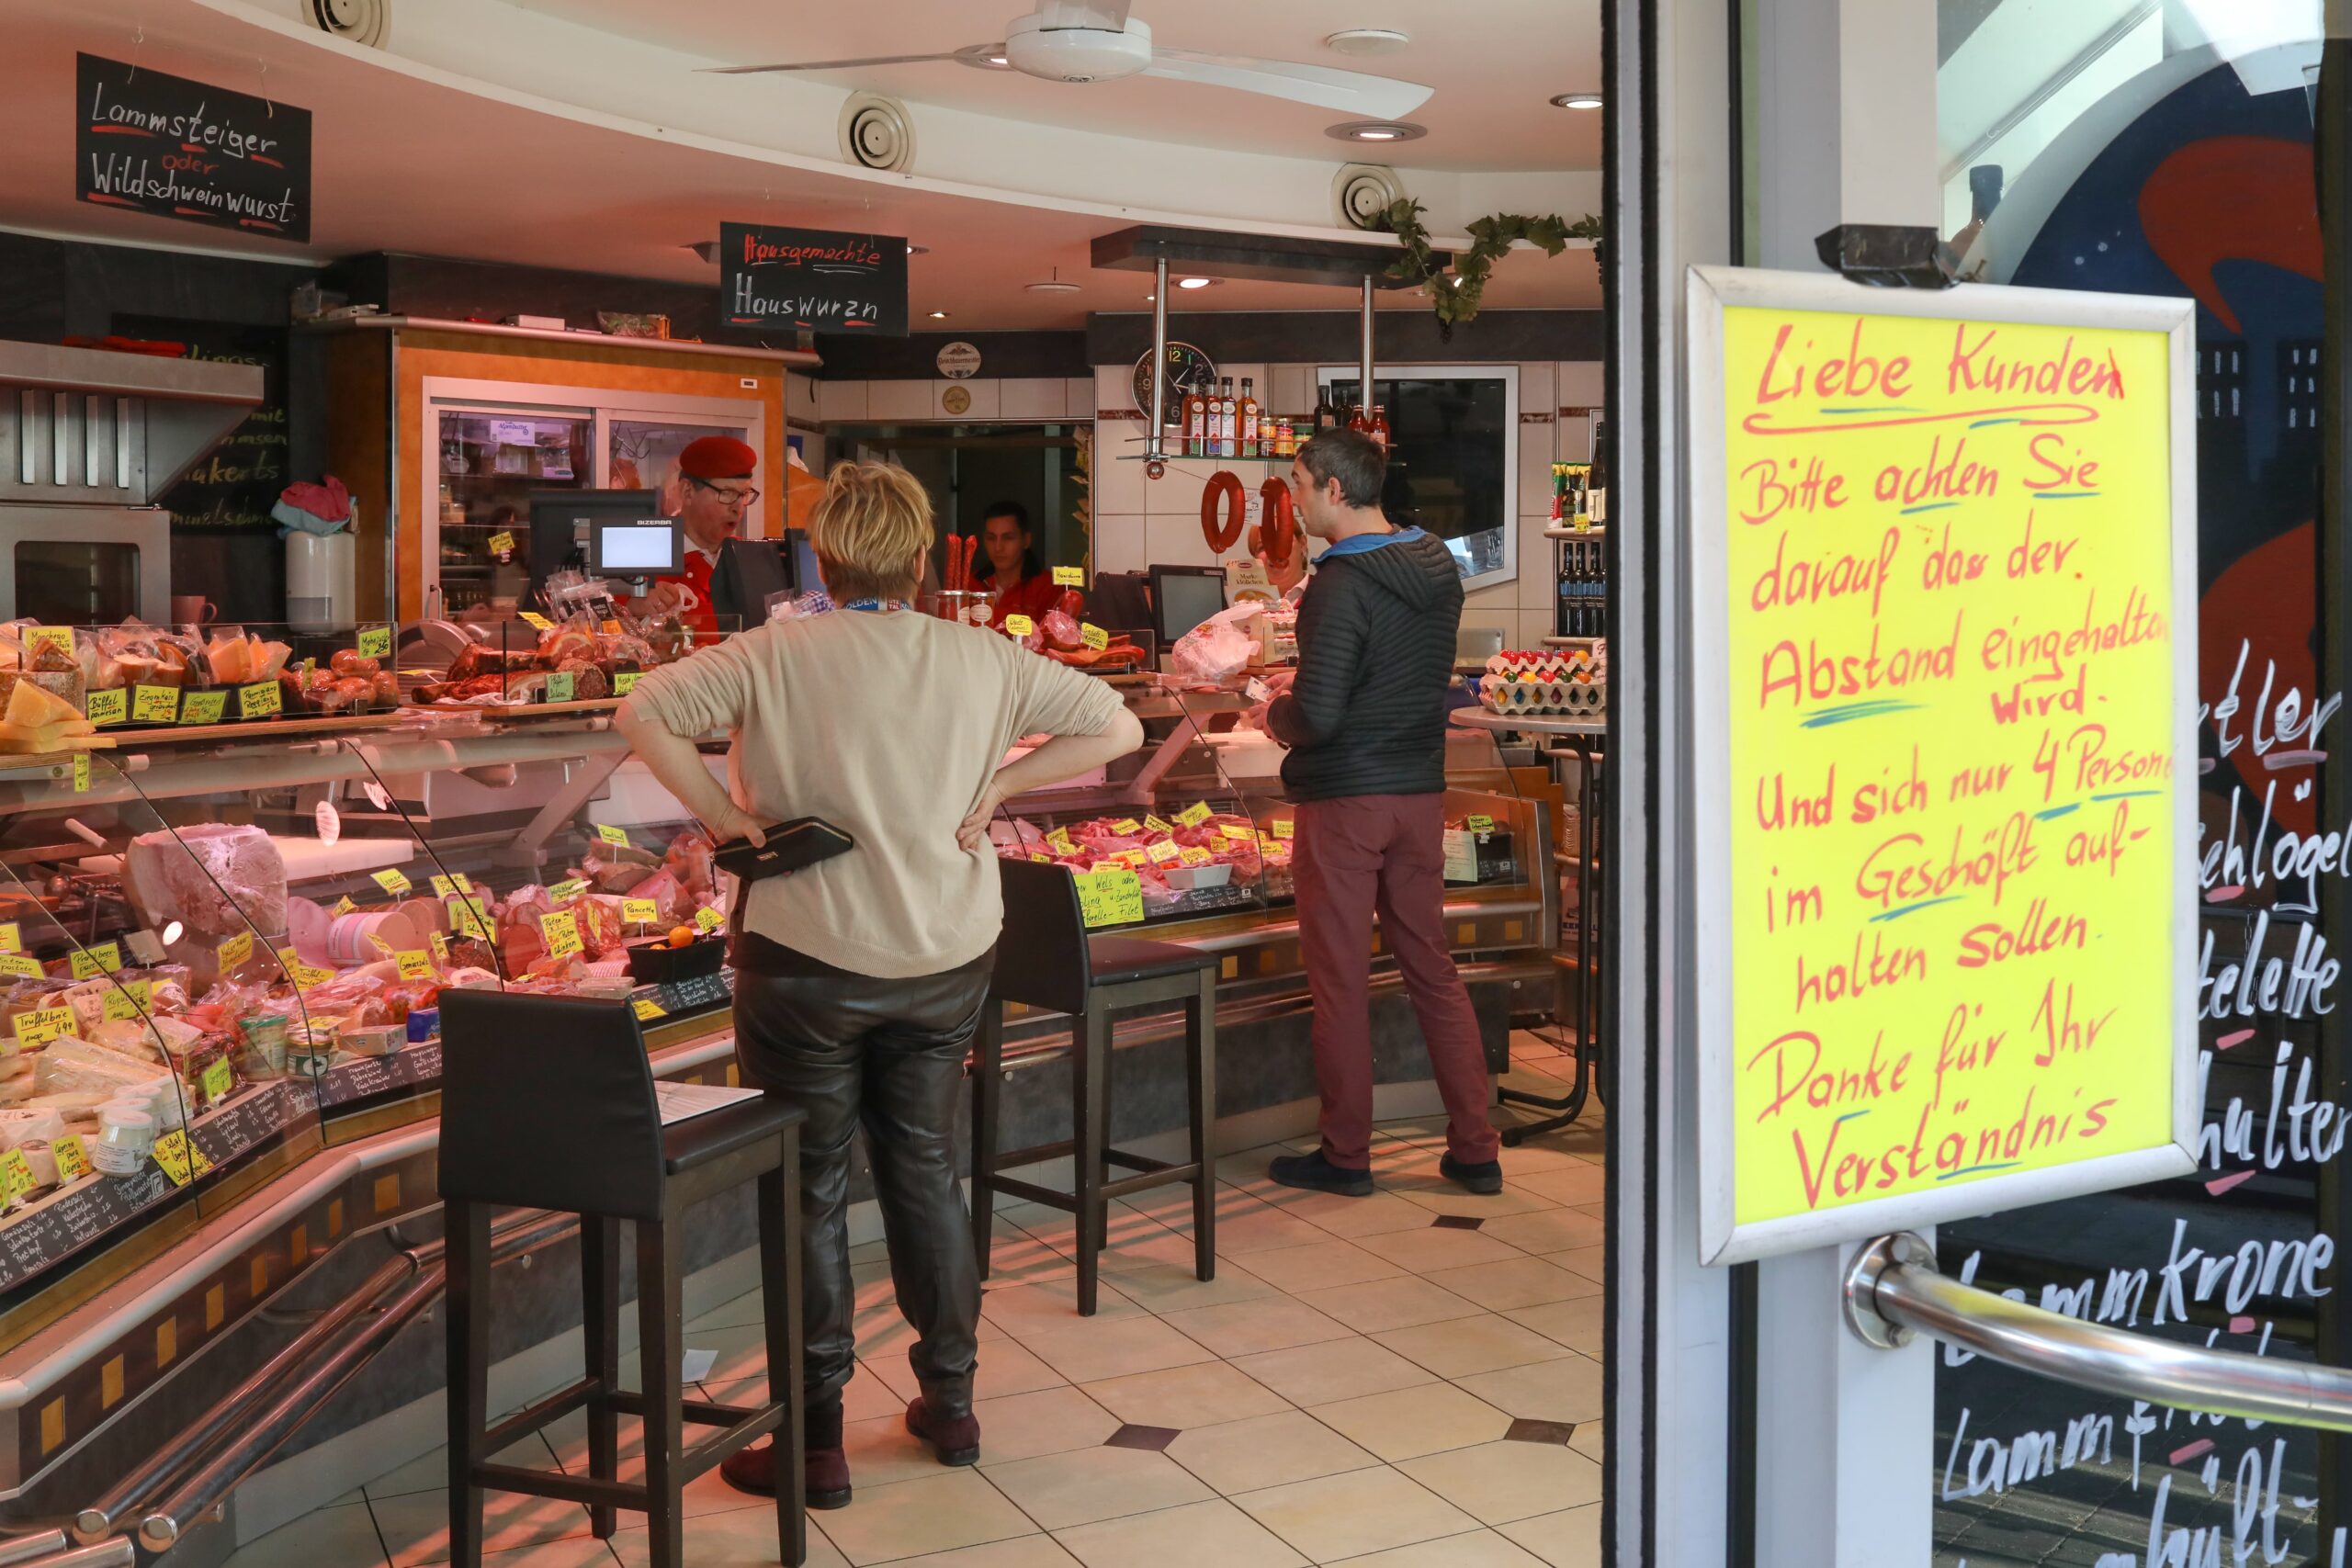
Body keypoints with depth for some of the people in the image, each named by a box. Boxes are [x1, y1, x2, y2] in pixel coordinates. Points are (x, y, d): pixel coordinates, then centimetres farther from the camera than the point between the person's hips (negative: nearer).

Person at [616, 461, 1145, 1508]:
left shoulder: (777, 656, -11)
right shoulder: (983, 660, -3)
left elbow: (644, 711, -20)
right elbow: (1115, 727, 2)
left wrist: (721, 814, -12)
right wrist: (995, 787, 0)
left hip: (807, 959, -3)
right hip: (947, 957, 3)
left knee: (807, 1192, 8)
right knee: (925, 1168, 19)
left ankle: (816, 1441, 14)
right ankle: (949, 1406, 29)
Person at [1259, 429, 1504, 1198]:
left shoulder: (1342, 586, -18)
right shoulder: (1437, 569, 7)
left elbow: (1318, 717, -22)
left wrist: (1278, 713, -1)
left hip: (1344, 800, -7)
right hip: (1421, 791, 7)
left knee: (1340, 979, 4)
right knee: (1432, 967, 14)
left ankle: (1345, 1155, 14)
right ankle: (1474, 1149, 17)